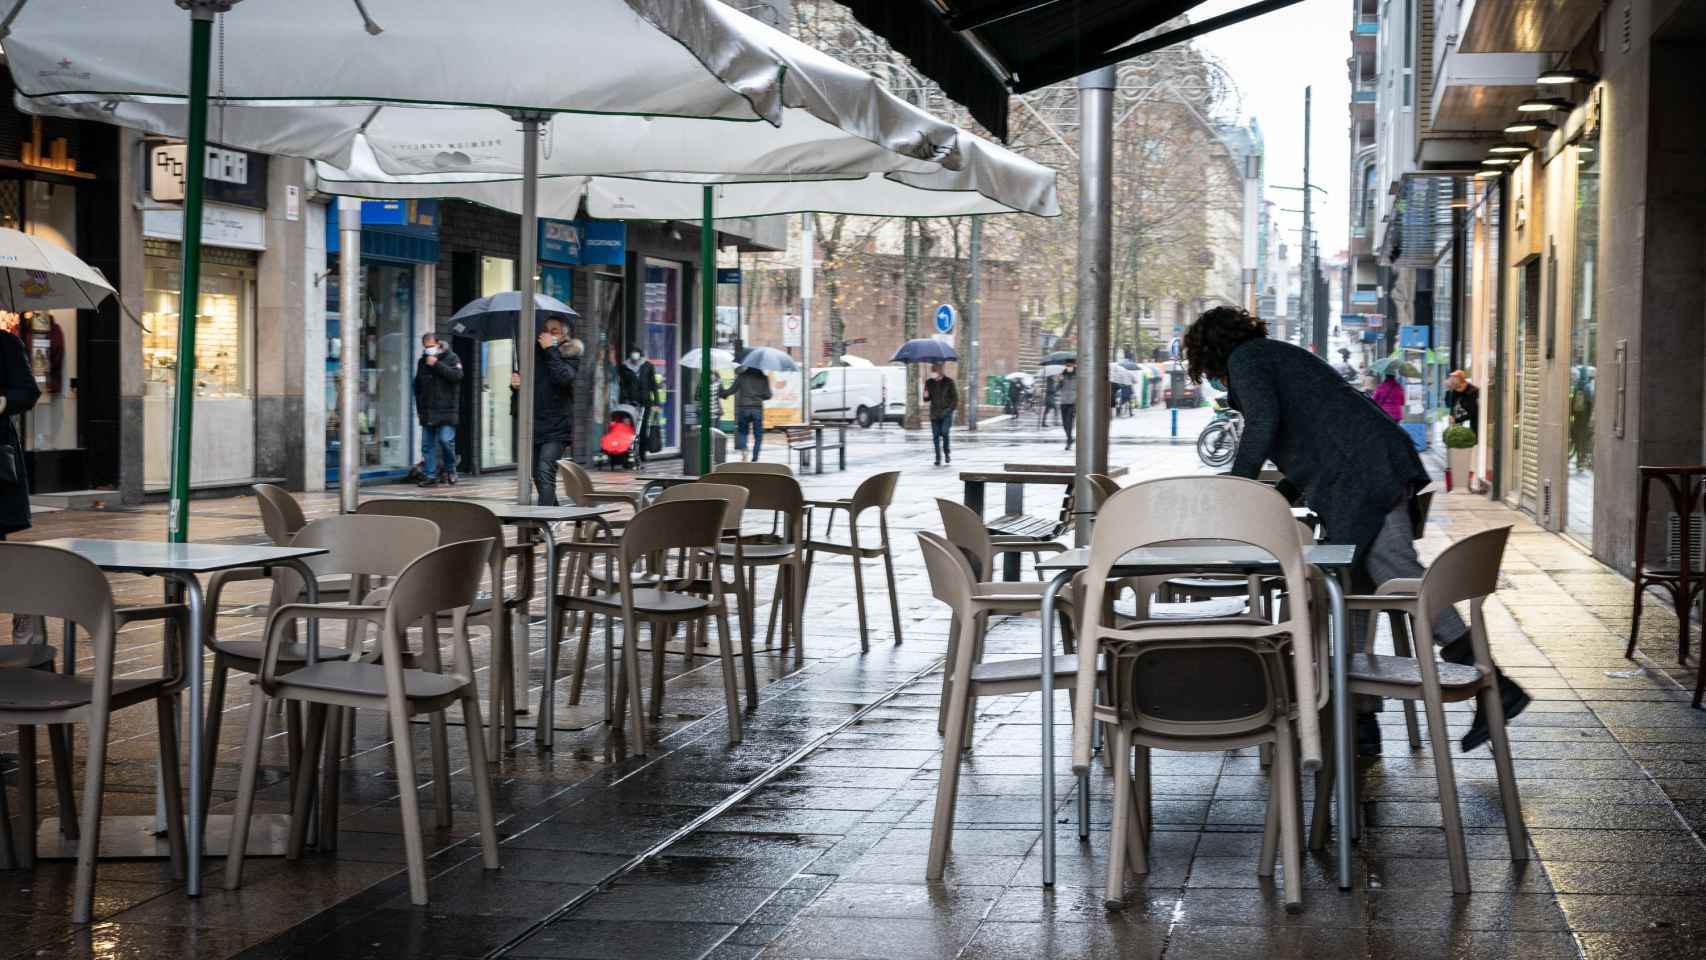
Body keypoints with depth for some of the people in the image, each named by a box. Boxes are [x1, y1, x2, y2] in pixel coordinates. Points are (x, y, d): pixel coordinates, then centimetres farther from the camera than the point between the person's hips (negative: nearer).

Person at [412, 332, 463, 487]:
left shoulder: (451, 358, 2)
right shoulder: (422, 362, 18)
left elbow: (456, 375, -17)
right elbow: (418, 386, 25)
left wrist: (436, 365, -15)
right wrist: (419, 407, 22)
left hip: (446, 410, -5)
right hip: (427, 412, 5)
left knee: (445, 439, -14)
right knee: (427, 444, 1)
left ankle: (450, 469, 7)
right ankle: (430, 475, 4)